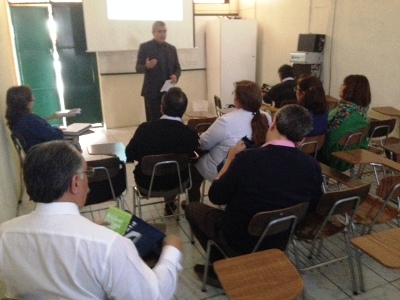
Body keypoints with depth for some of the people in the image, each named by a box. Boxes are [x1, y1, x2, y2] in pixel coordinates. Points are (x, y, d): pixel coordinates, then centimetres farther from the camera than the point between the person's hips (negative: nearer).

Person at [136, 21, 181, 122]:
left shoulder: (172, 48, 12)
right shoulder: (145, 47, -1)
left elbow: (177, 67, 14)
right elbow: (138, 68, -5)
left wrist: (176, 76, -8)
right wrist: (147, 66, -27)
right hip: (152, 91, -4)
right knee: (153, 121, -3)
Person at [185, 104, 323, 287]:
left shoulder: (247, 159, -29)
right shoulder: (312, 167, -17)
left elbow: (216, 197, -14)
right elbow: (312, 206, 2)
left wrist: (230, 160, -3)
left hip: (239, 238, -5)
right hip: (280, 240, 5)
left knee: (193, 208, 18)